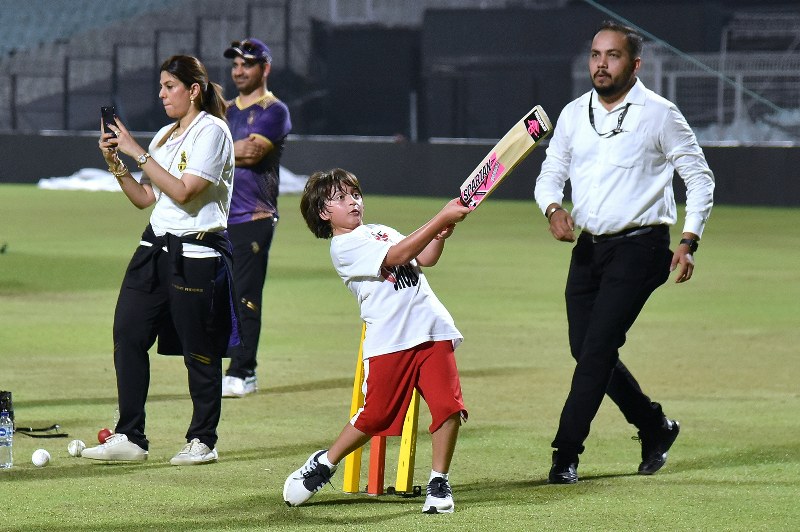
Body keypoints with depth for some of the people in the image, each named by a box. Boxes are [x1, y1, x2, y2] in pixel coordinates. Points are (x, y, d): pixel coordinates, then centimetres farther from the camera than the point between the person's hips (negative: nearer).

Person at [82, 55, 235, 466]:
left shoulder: (211, 131, -9)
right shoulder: (165, 136, 16)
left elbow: (182, 191, -19)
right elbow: (145, 198, 17)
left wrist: (137, 152, -16)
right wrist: (115, 163, 3)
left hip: (196, 253, -8)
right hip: (156, 246, 8)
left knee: (198, 350, -1)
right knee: (127, 334, 0)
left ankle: (203, 440, 10)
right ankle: (130, 438, 3)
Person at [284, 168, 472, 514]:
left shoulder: (379, 231, 23)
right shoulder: (344, 247, -4)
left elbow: (425, 258, 18)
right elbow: (397, 256, -15)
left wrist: (441, 235, -3)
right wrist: (441, 219, -18)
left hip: (433, 329, 6)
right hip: (389, 340, -6)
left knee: (449, 407, -7)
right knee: (375, 417, -1)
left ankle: (439, 482, 7)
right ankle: (324, 464, 22)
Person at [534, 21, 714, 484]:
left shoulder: (659, 115, -5)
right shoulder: (574, 114, 10)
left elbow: (700, 177, -1)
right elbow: (550, 175, 14)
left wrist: (689, 242, -10)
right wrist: (554, 209, -10)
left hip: (639, 249, -6)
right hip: (588, 249, 6)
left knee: (597, 346, -14)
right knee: (586, 349, 6)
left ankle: (566, 454, -11)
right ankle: (655, 427, 26)